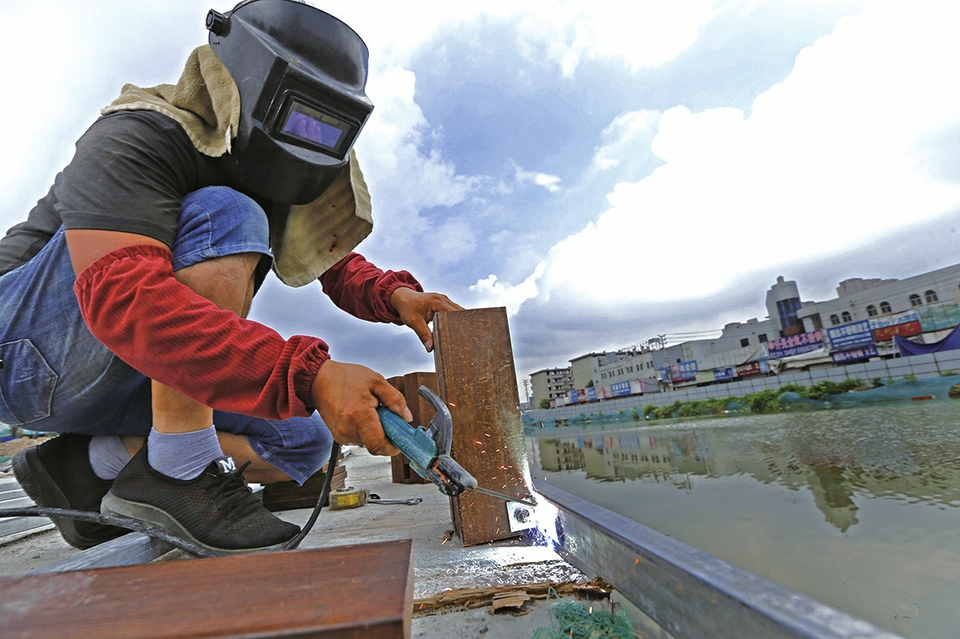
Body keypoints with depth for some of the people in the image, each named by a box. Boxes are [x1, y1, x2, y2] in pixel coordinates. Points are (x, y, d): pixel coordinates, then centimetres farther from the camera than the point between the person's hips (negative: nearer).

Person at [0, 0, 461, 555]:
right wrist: (309, 376, -48)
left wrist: (394, 294, -15)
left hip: (130, 383, 7)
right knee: (225, 217, -29)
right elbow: (120, 296, -37)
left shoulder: (269, 181, 2)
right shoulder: (137, 139, -20)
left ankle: (87, 463, 0)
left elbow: (337, 267, 9)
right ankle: (177, 469, -24)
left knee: (304, 444, -2)